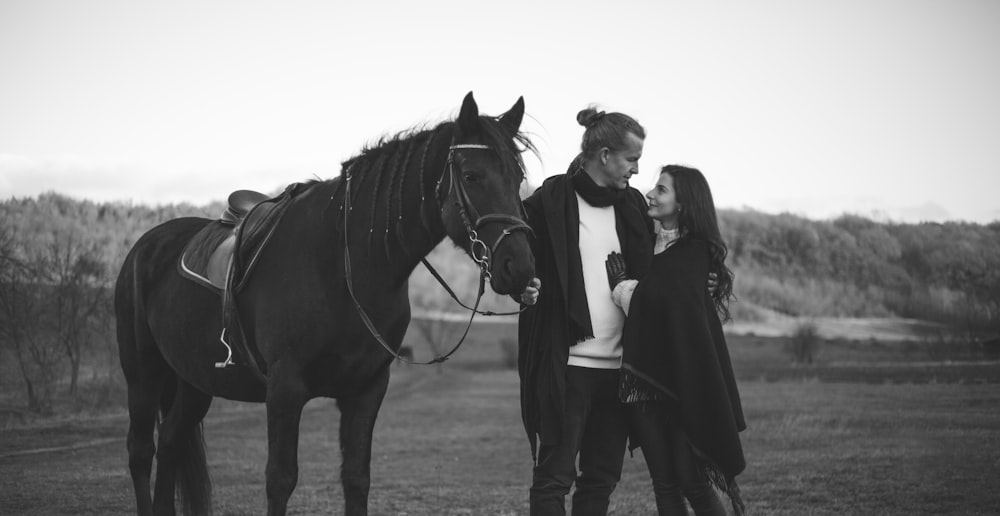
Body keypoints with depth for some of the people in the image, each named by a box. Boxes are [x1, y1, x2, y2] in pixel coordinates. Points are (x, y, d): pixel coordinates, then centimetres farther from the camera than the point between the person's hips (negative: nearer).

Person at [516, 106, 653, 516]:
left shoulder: (632, 206, 11)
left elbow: (648, 274, 19)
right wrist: (522, 288, -19)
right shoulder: (550, 202, -5)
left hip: (618, 366, 6)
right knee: (554, 475, -4)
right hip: (564, 362, -6)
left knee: (602, 477, 10)